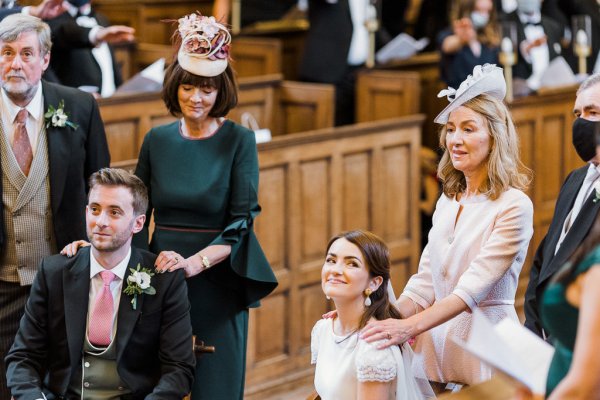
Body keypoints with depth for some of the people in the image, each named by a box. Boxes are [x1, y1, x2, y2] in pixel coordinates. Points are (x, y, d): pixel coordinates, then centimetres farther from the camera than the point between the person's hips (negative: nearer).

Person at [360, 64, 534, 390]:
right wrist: (386, 321, -6)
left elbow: (473, 287, -20)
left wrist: (409, 327, -29)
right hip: (436, 343, 6)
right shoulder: (448, 201, 11)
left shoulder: (514, 207, -12)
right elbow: (424, 283, 11)